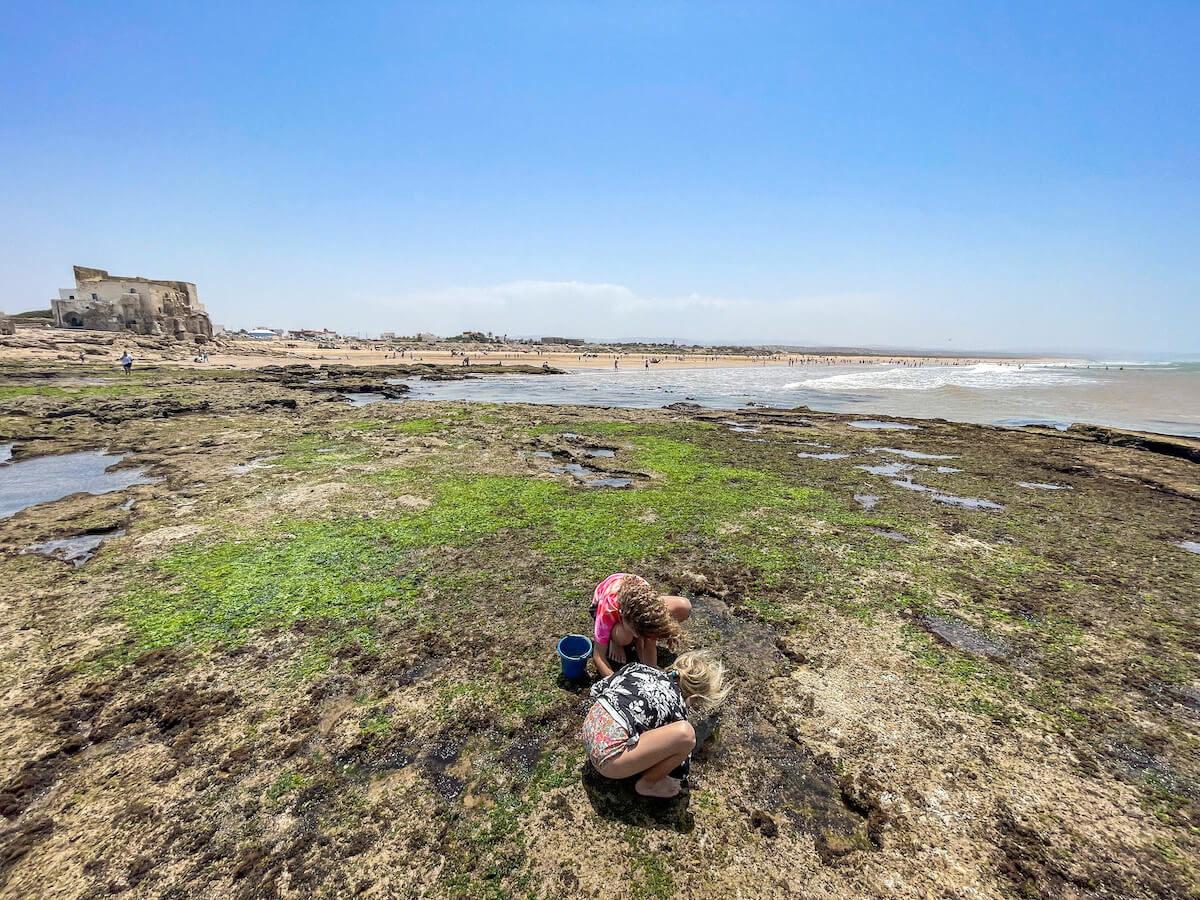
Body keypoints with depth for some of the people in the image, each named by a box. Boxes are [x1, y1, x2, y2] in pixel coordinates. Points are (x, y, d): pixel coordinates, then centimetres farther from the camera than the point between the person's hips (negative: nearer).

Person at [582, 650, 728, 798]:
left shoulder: (639, 668, 10)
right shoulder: (678, 709, -3)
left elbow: (597, 688, 20)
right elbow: (682, 770, 10)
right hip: (607, 755, -8)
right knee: (686, 733, -13)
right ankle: (647, 785, 9)